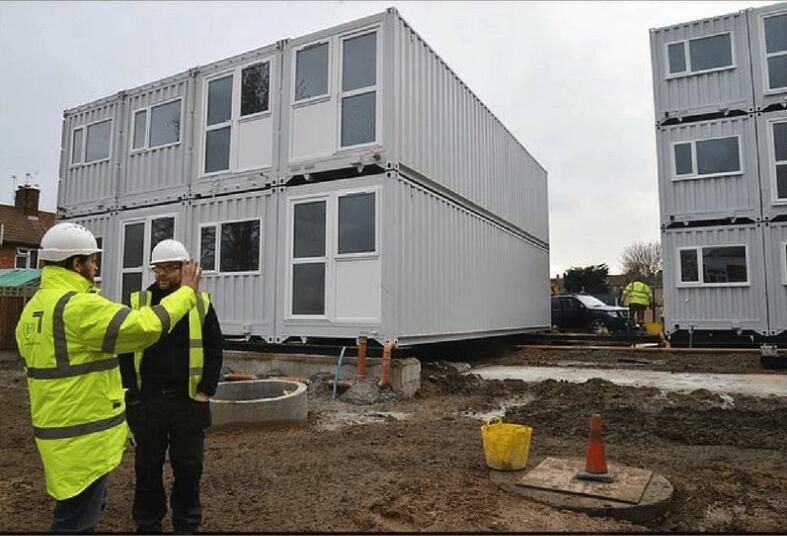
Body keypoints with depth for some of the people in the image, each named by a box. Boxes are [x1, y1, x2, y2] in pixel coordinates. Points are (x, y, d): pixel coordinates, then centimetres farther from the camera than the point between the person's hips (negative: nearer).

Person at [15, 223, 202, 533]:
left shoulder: (33, 307, 10)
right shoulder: (77, 306, -22)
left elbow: (36, 365, 16)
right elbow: (145, 326, -28)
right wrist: (187, 292, -16)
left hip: (58, 429, 10)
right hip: (82, 436, -10)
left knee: (88, 506, 25)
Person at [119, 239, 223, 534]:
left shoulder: (201, 304, 1)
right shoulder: (137, 302, 1)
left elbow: (214, 350, 3)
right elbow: (124, 351, 2)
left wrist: (206, 390, -4)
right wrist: (132, 392, -5)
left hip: (188, 401, 0)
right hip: (147, 402, 1)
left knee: (188, 467, 10)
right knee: (148, 467, 13)